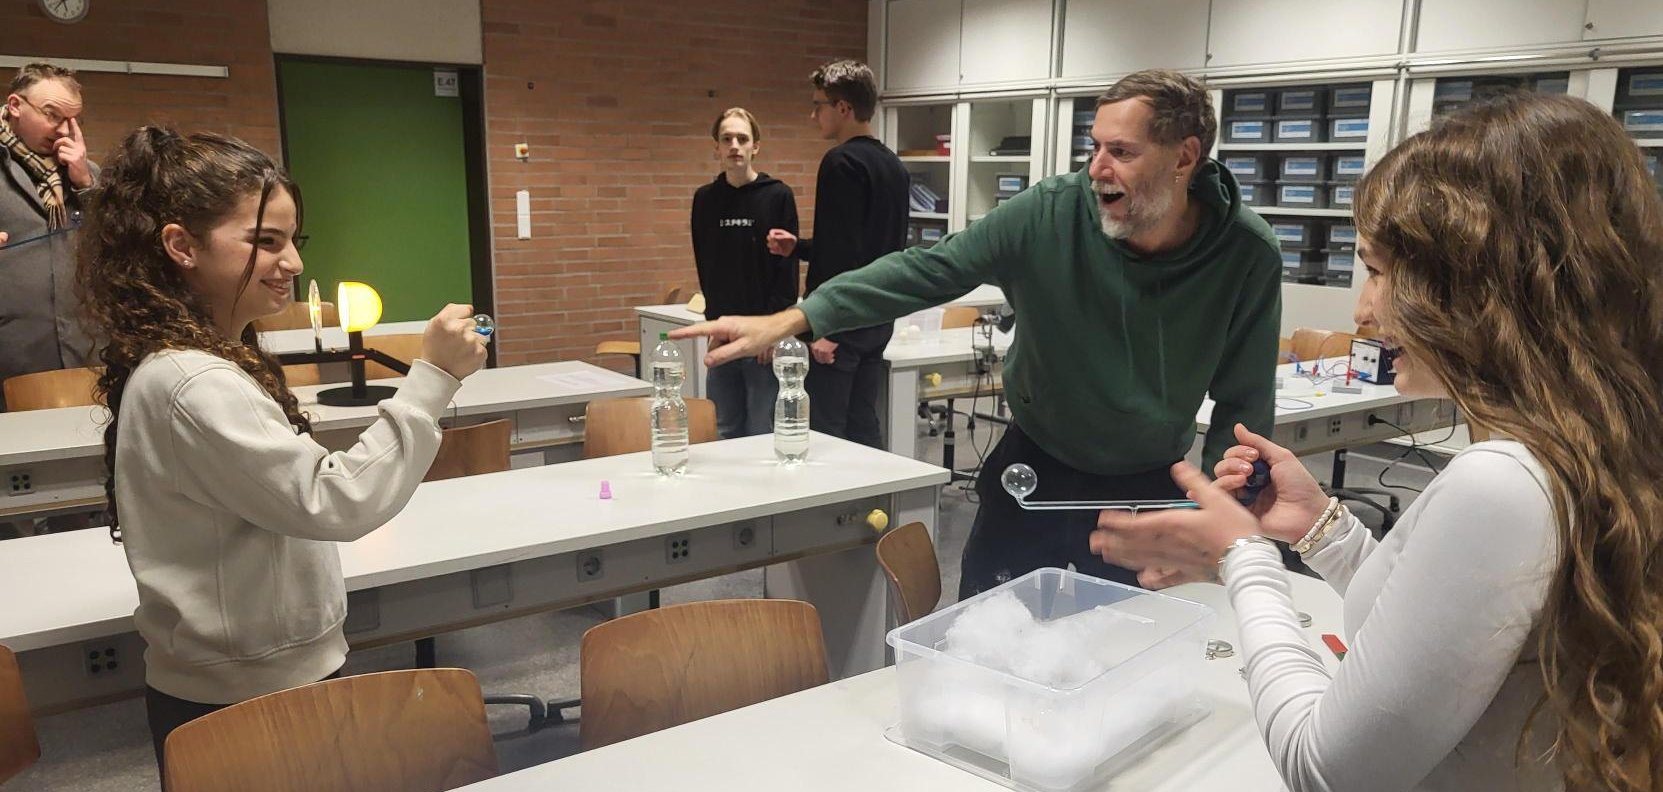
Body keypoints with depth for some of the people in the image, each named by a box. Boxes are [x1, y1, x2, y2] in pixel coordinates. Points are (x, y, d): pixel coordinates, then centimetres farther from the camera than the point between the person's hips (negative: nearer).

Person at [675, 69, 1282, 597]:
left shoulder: (1247, 256, -16)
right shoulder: (1048, 214, -18)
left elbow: (1244, 405, -6)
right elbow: (924, 272, -19)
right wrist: (787, 321, -27)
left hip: (1147, 494, 0)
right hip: (1032, 474, 0)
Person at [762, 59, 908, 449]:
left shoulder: (841, 162, -13)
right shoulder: (893, 164, 14)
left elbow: (839, 250, -20)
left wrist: (819, 325, -20)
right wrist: (798, 247, 16)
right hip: (879, 318, 9)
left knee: (827, 429, -3)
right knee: (865, 425, 14)